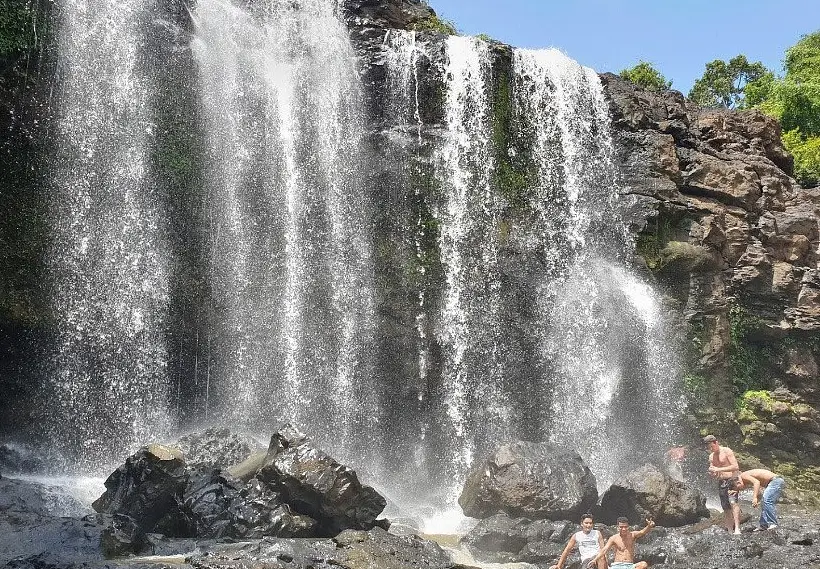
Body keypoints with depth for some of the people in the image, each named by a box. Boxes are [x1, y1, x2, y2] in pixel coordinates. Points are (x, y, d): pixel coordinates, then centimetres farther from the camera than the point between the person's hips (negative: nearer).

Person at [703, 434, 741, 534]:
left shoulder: (726, 451, -6)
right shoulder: (711, 457, 14)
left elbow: (735, 467, -15)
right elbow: (714, 475, 20)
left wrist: (719, 469, -20)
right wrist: (711, 472, -5)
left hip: (731, 480, -7)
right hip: (721, 482, 7)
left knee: (733, 502, -24)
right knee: (726, 508, 3)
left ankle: (737, 528, -31)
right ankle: (729, 530, 4)